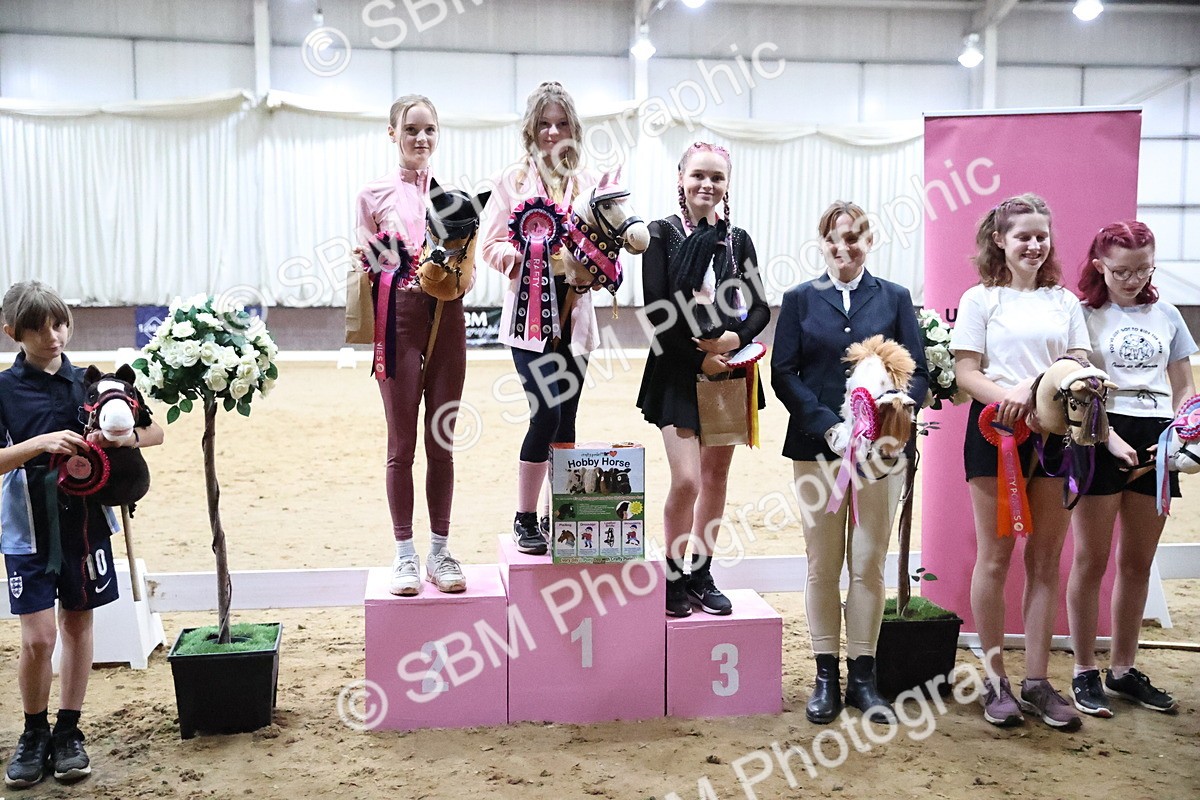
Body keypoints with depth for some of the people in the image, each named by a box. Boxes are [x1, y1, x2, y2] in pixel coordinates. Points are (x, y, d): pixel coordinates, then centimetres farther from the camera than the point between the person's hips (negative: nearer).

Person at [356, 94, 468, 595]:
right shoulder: (374, 195, 5)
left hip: (447, 317, 2)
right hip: (399, 317, -2)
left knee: (442, 442, 7)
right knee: (401, 445, 3)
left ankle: (440, 550, 16)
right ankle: (405, 554, 13)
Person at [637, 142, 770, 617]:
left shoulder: (737, 239, 9)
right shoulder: (662, 233, -1)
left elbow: (760, 308, 8)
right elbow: (656, 310, -8)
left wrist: (736, 338, -12)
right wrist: (700, 359, -13)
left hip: (729, 369, 4)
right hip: (679, 371, -4)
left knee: (716, 476, 10)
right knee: (686, 480, -10)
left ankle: (702, 574, 23)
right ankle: (674, 575, 11)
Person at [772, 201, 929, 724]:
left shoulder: (894, 299, 8)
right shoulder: (800, 300, 8)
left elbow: (918, 373, 3)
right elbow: (783, 375, 0)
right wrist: (830, 427, -13)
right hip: (816, 448, 0)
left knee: (869, 565, 5)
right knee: (822, 565, 5)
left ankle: (863, 675, 15)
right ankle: (826, 676, 14)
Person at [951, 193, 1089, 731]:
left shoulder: (1065, 301, 14)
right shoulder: (980, 299, 4)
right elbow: (966, 373, -4)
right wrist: (1012, 398, -22)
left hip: (1055, 431, 4)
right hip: (996, 430, -3)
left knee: (1045, 559, 5)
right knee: (995, 556, 0)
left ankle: (1037, 682, 13)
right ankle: (995, 682, 10)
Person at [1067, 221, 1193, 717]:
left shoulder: (1166, 315, 12)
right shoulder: (1083, 315, -2)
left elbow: (1184, 387, 15)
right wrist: (1110, 438, -19)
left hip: (1155, 438, 5)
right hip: (1100, 436, -5)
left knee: (1137, 562, 11)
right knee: (1091, 560, 0)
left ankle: (1123, 671, 22)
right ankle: (1084, 673, 10)